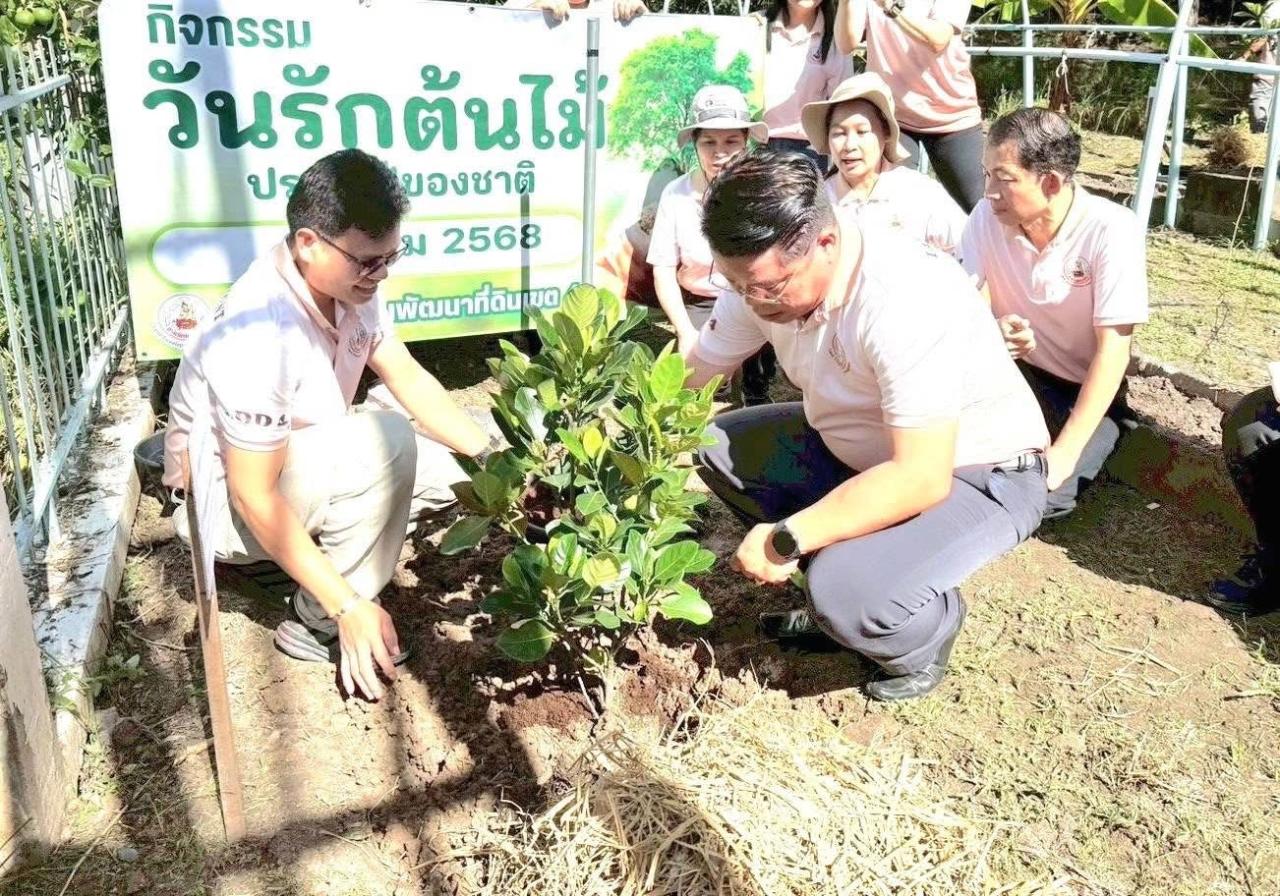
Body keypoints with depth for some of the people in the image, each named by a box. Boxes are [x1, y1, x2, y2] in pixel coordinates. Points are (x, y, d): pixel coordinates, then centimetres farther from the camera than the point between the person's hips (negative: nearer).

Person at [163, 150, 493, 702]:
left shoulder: (347, 284, -11)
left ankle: (300, 550, 8)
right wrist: (349, 607, -29)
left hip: (301, 463, 8)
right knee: (385, 442, -31)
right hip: (227, 499, -8)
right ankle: (319, 626, -14)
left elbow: (409, 380, 1)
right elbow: (253, 496, -30)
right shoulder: (260, 334, -34)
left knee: (450, 469, -1)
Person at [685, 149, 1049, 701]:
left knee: (848, 593, -32)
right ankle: (835, 599, 9)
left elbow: (922, 479, -36)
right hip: (860, 449, 8)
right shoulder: (762, 278, -11)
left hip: (978, 474, -8)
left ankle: (927, 632, 5)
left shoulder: (908, 300, -34)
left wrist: (784, 541, -35)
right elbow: (688, 382, -3)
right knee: (712, 445, 0)